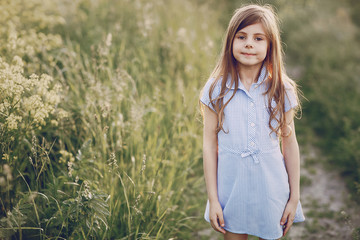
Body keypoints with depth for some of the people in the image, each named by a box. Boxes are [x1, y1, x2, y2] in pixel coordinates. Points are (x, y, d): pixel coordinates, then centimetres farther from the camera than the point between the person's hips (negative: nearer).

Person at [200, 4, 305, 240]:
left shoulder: (281, 90, -4)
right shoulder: (216, 89, -7)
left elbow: (290, 145, 1)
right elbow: (210, 145, -5)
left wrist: (294, 198, 3)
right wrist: (213, 200, -5)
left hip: (271, 187, 1)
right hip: (231, 186, 0)